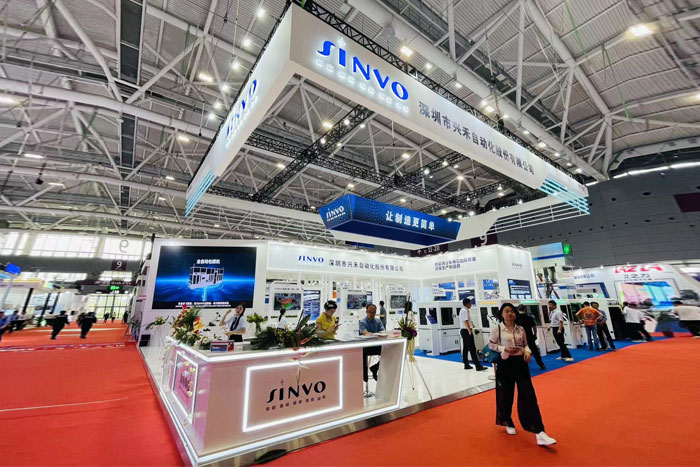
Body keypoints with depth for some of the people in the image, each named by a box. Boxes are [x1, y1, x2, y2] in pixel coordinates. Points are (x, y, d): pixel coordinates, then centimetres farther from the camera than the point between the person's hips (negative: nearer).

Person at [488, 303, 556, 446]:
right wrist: (505, 349, -18)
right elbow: (491, 345, -5)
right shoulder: (496, 328, -9)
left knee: (529, 396, -1)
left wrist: (528, 352, -8)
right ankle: (508, 423, 35)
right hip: (505, 364, -3)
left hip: (521, 363, 3)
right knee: (505, 396, 10)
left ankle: (539, 433, 5)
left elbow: (525, 345, 13)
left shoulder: (520, 329, 3)